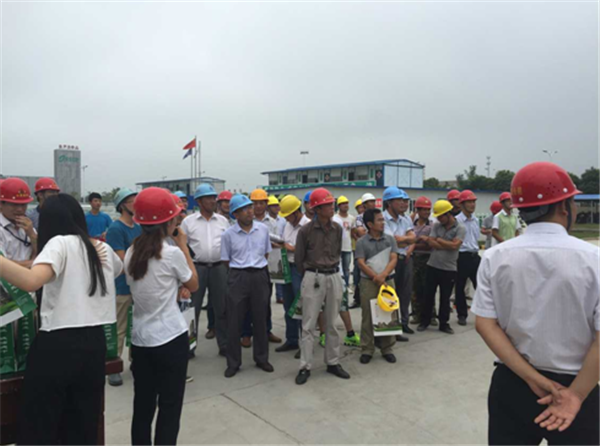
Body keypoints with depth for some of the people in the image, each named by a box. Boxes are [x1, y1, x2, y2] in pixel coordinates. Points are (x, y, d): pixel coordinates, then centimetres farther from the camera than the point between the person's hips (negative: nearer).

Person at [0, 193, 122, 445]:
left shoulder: (59, 243, -8)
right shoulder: (102, 249, 11)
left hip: (57, 345, -6)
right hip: (94, 342, 6)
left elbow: (31, 281, -28)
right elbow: (118, 269, 35)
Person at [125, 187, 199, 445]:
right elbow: (193, 285, -1)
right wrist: (183, 247, 0)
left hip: (140, 338, 6)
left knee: (142, 405, 16)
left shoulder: (131, 253, 1)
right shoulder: (172, 253, -16)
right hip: (170, 339, -6)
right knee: (170, 406, 8)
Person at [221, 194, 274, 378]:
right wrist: (241, 268, 1)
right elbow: (226, 260, 3)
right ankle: (233, 362, 18)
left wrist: (257, 266, 8)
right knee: (234, 321, 4)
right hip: (238, 277, -2)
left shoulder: (263, 229, 1)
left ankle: (261, 358, 27)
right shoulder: (228, 234, -5)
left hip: (260, 276, 2)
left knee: (260, 319, 11)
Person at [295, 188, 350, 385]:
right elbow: (299, 258, 2)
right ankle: (305, 367, 10)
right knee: (309, 324, 1)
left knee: (332, 323, 12)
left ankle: (332, 362, 24)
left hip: (334, 277, 4)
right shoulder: (306, 230, -8)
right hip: (313, 278, -4)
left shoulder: (337, 229, 4)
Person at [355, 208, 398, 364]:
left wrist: (383, 275, -17)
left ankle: (387, 348, 19)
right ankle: (367, 349, 13)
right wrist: (376, 277, -15)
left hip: (388, 280, 2)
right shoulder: (361, 242, -1)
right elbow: (361, 263, -7)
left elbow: (394, 259, -1)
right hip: (368, 282, -2)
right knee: (368, 316, 3)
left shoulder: (390, 239, 6)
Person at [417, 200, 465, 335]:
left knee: (445, 297, 9)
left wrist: (437, 239, -11)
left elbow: (454, 245, -19)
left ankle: (443, 323, 24)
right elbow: (432, 244, -9)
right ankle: (425, 320, 24)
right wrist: (448, 244, -17)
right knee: (428, 295, 9)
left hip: (449, 269, -2)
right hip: (433, 266, 2)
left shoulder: (460, 228, -6)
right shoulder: (436, 225, 2)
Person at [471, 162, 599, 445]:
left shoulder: (494, 258, -8)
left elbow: (484, 324, -11)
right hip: (577, 386, -1)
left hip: (511, 384, 2)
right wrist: (576, 394, -10)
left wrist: (533, 379, -8)